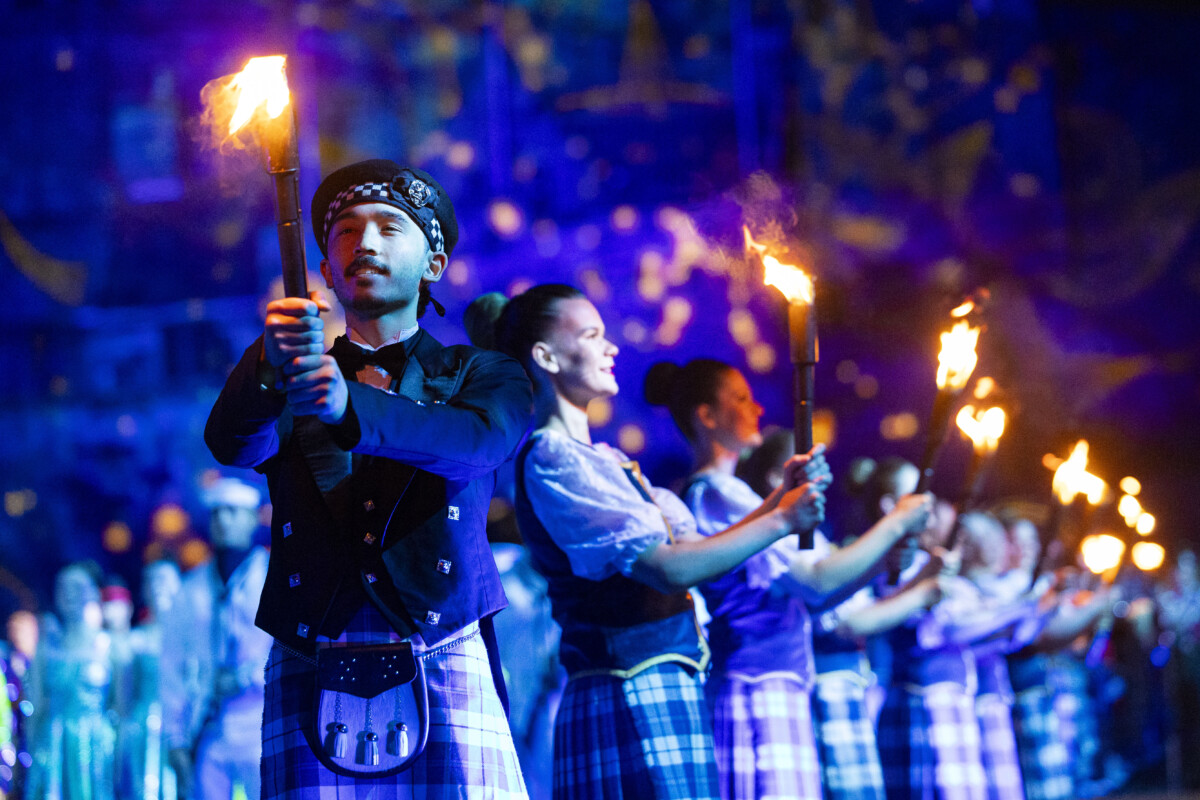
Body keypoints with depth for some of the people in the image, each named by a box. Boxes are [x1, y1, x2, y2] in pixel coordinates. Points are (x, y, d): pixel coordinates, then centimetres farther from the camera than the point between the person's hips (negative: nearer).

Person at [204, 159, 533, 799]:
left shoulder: (483, 376, 14)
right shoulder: (282, 382, 18)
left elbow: (479, 442, -9)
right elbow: (232, 446, -4)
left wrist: (350, 405, -26)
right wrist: (270, 369, -26)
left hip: (445, 663, -1)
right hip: (311, 674, 1)